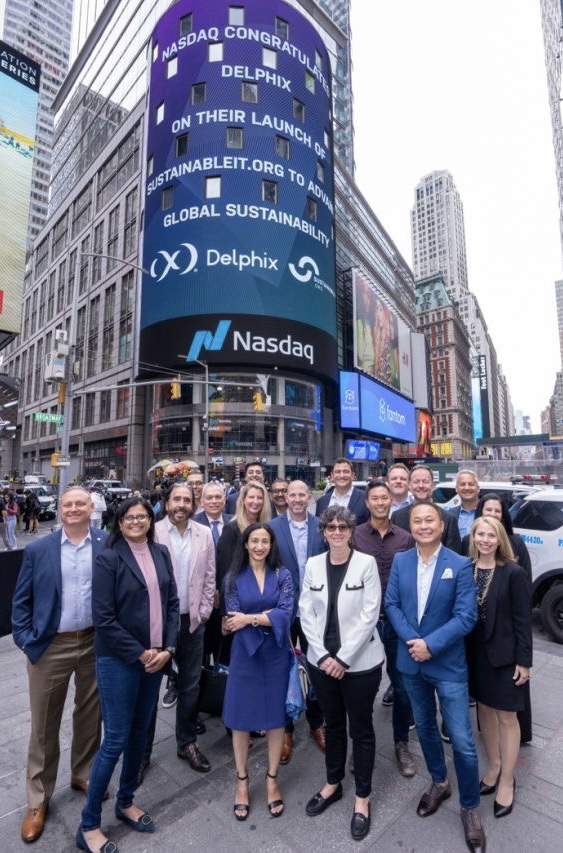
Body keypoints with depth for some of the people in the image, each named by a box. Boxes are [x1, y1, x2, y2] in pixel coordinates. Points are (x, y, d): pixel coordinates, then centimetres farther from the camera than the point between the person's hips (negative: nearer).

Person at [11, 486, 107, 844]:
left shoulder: (110, 545, -7)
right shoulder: (38, 550, -4)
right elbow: (21, 600, 2)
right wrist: (26, 640, -6)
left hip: (96, 643, 1)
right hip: (51, 647, 0)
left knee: (90, 716, 19)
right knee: (44, 725, 14)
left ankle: (83, 774, 44)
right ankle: (38, 800, 36)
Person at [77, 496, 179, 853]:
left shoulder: (161, 553, 0)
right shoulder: (109, 558, -13)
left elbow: (173, 603, 3)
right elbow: (104, 618, -15)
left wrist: (167, 649, -5)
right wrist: (139, 653, -13)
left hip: (156, 657, 5)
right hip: (119, 660, -5)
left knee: (140, 732, 18)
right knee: (115, 740, 5)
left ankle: (126, 801, 40)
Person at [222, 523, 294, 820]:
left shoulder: (283, 575, -4)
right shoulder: (233, 578, -3)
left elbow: (286, 614, -14)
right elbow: (234, 620, -8)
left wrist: (250, 618, -17)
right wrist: (269, 616, -16)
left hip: (276, 655, 0)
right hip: (245, 654, 0)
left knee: (277, 716, 12)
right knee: (241, 717, 11)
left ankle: (272, 779, 33)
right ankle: (242, 781, 33)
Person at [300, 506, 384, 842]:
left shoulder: (366, 563, -12)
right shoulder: (313, 565, -3)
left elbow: (370, 614, -14)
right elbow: (306, 613, -1)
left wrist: (343, 658, -14)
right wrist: (324, 656, -8)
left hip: (360, 662, -3)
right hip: (322, 661, 3)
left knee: (361, 729, 14)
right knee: (333, 725, 21)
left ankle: (363, 797, 35)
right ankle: (333, 784, 43)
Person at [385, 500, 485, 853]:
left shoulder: (461, 565, -13)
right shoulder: (400, 561, -3)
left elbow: (466, 616, -16)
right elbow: (391, 604, -3)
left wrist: (431, 644, -21)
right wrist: (411, 640, -16)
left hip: (448, 664, -3)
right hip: (411, 661, 4)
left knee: (463, 741, 4)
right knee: (425, 727, 22)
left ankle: (471, 807, 30)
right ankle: (439, 783, 47)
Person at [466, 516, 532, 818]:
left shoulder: (514, 573, -14)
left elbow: (523, 620, -10)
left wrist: (524, 660, -9)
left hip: (504, 653, -3)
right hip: (475, 652, 4)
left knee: (506, 716, 10)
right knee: (485, 708, 19)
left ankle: (507, 780, 29)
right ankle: (493, 765, 39)